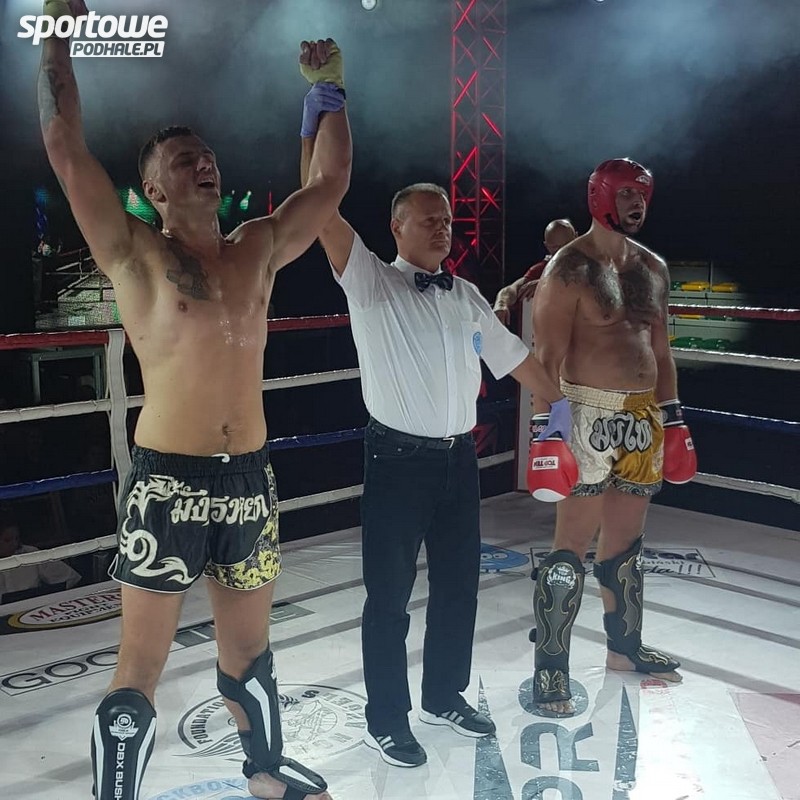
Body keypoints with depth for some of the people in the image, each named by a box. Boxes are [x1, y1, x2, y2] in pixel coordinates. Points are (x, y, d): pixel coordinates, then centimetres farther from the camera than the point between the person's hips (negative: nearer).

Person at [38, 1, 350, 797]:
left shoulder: (258, 249, 11)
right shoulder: (134, 252, -2)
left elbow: (330, 181, 17)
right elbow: (65, 149, -11)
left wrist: (329, 87, 18)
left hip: (249, 476, 5)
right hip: (168, 479, -4)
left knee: (249, 648, 21)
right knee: (140, 669, 2)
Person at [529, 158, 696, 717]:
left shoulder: (654, 268, 13)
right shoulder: (571, 268, -9)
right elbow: (548, 357, -14)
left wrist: (672, 414, 16)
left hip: (643, 418, 7)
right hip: (590, 416, -7)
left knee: (627, 542, 18)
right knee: (573, 547, -4)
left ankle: (625, 646, 34)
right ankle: (551, 669, 5)